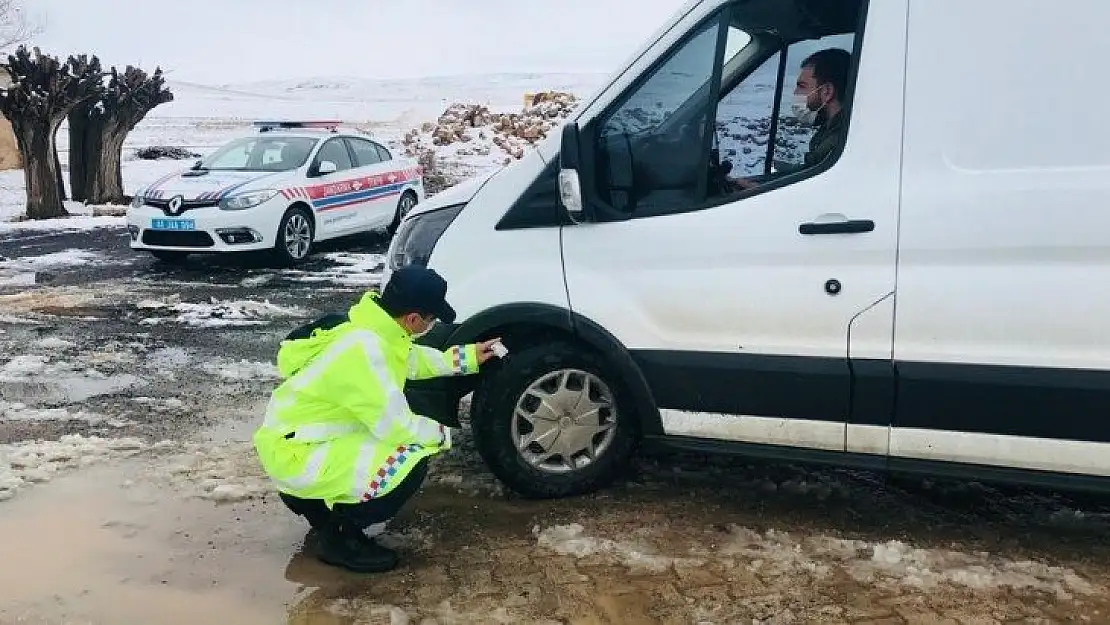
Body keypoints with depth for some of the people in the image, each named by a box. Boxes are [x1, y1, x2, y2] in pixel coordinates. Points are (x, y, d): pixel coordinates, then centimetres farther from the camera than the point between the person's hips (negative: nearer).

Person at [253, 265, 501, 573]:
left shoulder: (374, 327, 0)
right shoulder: (364, 349, -29)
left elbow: (414, 359, 22)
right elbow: (397, 426, -25)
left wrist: (468, 356, 22)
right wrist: (441, 434, -6)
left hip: (311, 437, 10)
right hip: (295, 454, -10)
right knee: (411, 462, -20)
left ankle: (312, 498, 20)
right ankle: (337, 537, -1)